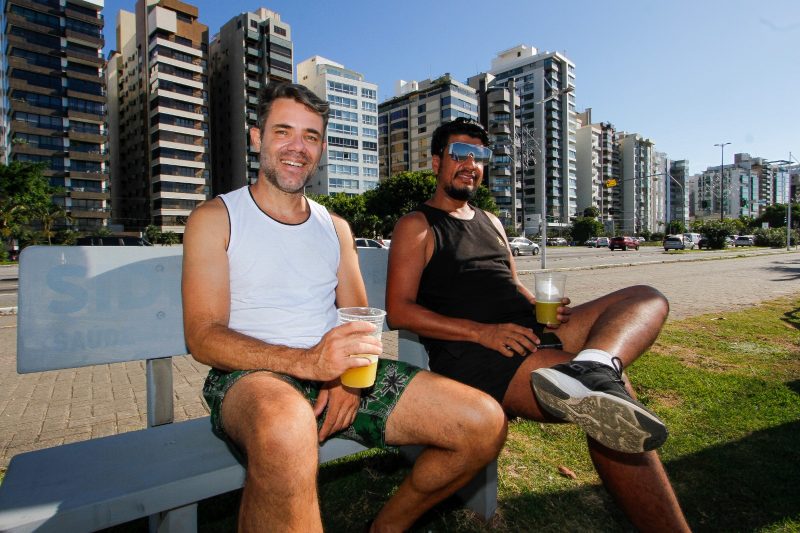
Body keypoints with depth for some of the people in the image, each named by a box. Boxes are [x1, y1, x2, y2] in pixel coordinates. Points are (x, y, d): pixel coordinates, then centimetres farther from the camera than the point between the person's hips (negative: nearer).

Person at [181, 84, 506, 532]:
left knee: (486, 422, -8)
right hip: (251, 375, -4)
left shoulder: (336, 227, 15)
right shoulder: (216, 219, 1)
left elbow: (358, 321, 14)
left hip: (335, 374, 5)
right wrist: (306, 362, -25)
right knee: (287, 431, -42)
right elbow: (203, 336, -9)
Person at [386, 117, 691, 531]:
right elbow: (399, 311, -7)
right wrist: (480, 331, -19)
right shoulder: (416, 226, 4)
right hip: (468, 353, -8)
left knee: (647, 299, -11)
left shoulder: (490, 222, 27)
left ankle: (588, 369, -38)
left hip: (526, 334, 8)